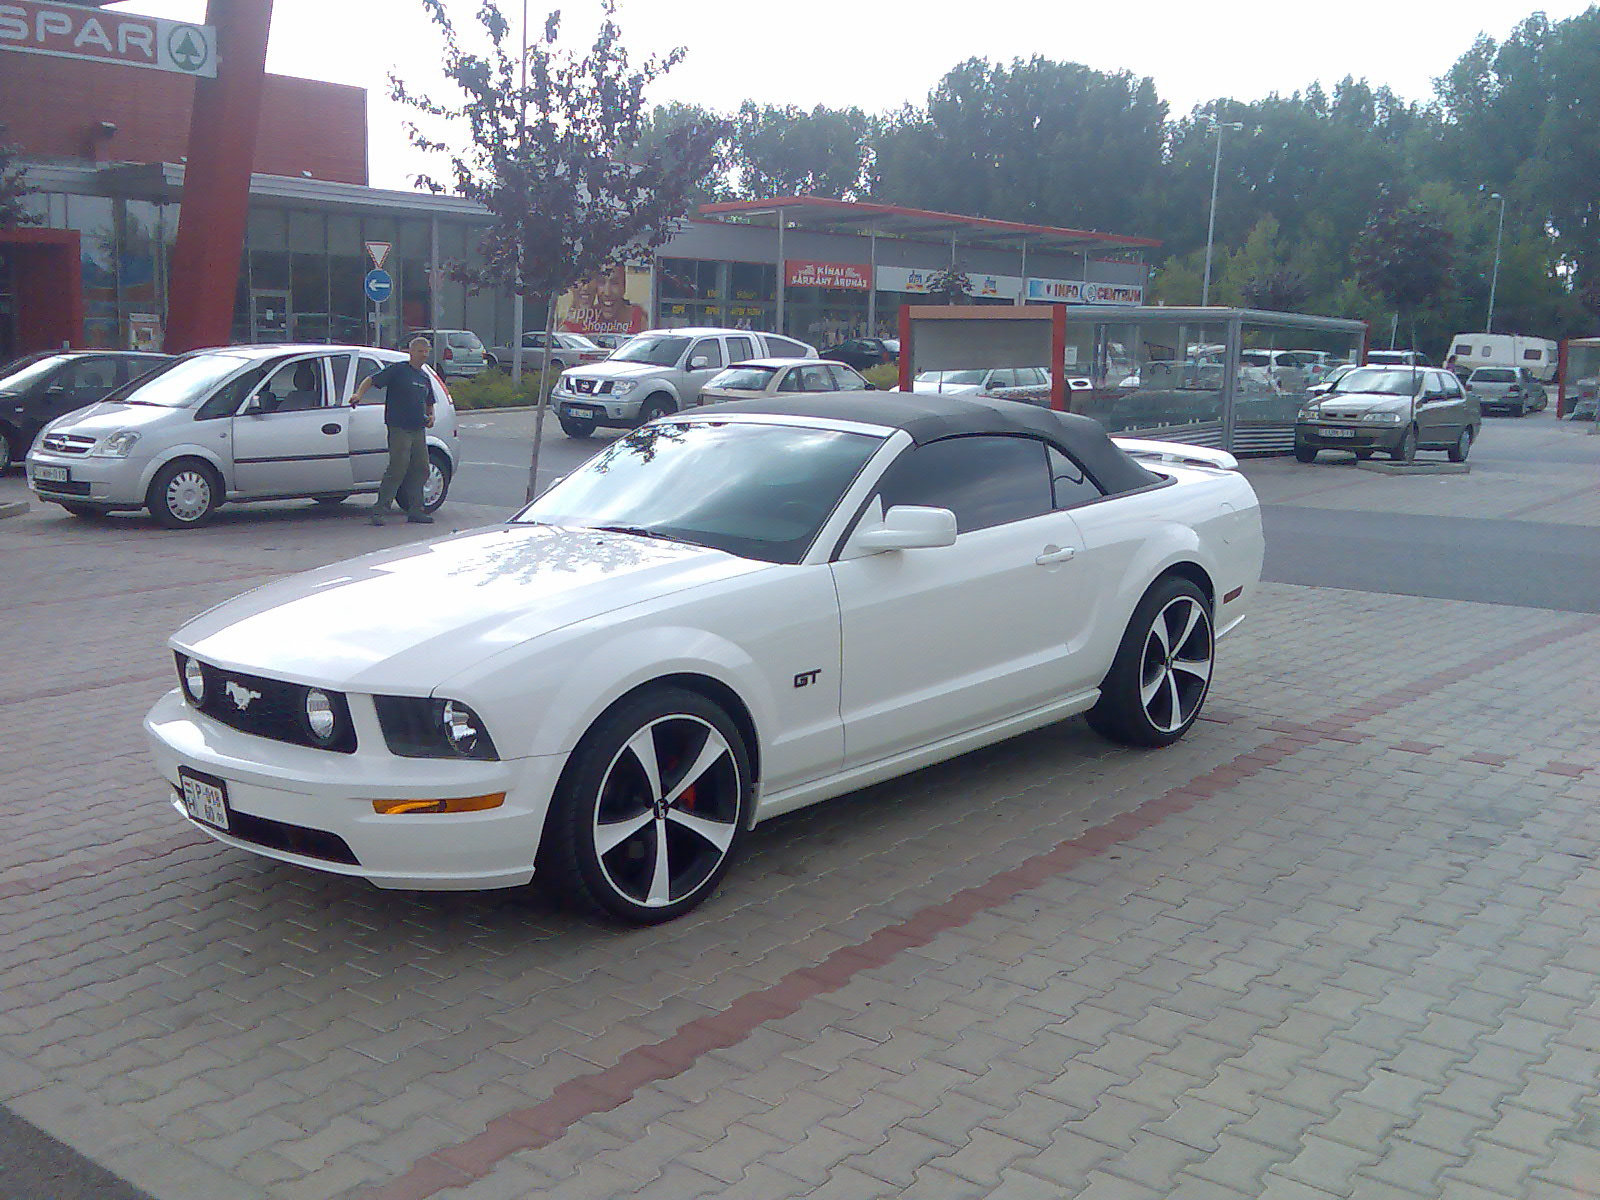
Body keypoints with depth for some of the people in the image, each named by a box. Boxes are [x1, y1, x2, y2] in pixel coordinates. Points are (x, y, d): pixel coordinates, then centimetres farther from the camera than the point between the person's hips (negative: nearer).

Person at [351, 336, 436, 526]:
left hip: (418, 430, 8)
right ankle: (378, 510, -8)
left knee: (421, 469, 9)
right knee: (398, 469, -12)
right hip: (399, 429, -8)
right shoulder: (397, 370, -3)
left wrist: (430, 416, 10)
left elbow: (429, 403, 30)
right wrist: (359, 394, -26)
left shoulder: (425, 377, 18)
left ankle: (415, 511, 17)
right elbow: (371, 380, -9)